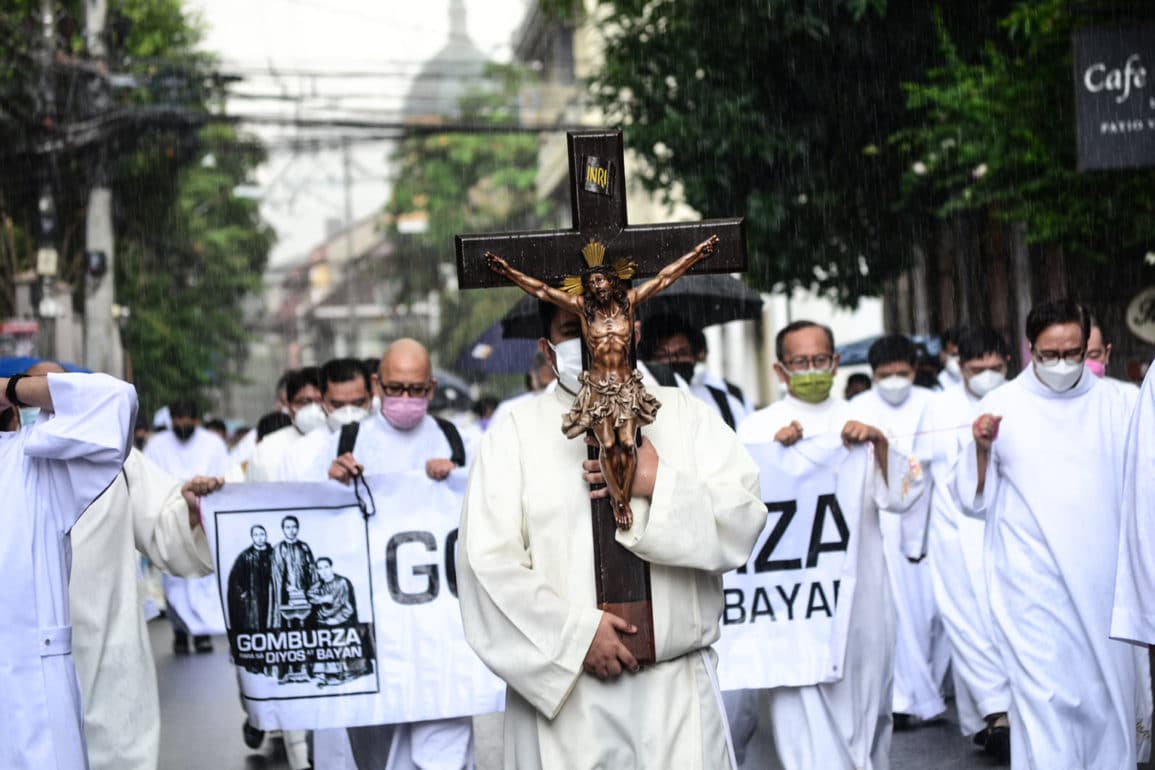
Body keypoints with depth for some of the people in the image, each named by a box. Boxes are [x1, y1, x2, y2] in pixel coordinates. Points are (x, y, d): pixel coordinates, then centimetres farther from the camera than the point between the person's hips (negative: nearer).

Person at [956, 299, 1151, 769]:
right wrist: (980, 448, -15)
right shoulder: (1002, 407, 0)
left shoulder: (1111, 404, 5)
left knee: (1110, 690, 8)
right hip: (1033, 583, -2)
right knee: (1046, 696, -7)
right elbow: (976, 503, 1)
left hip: (1103, 580, 2)